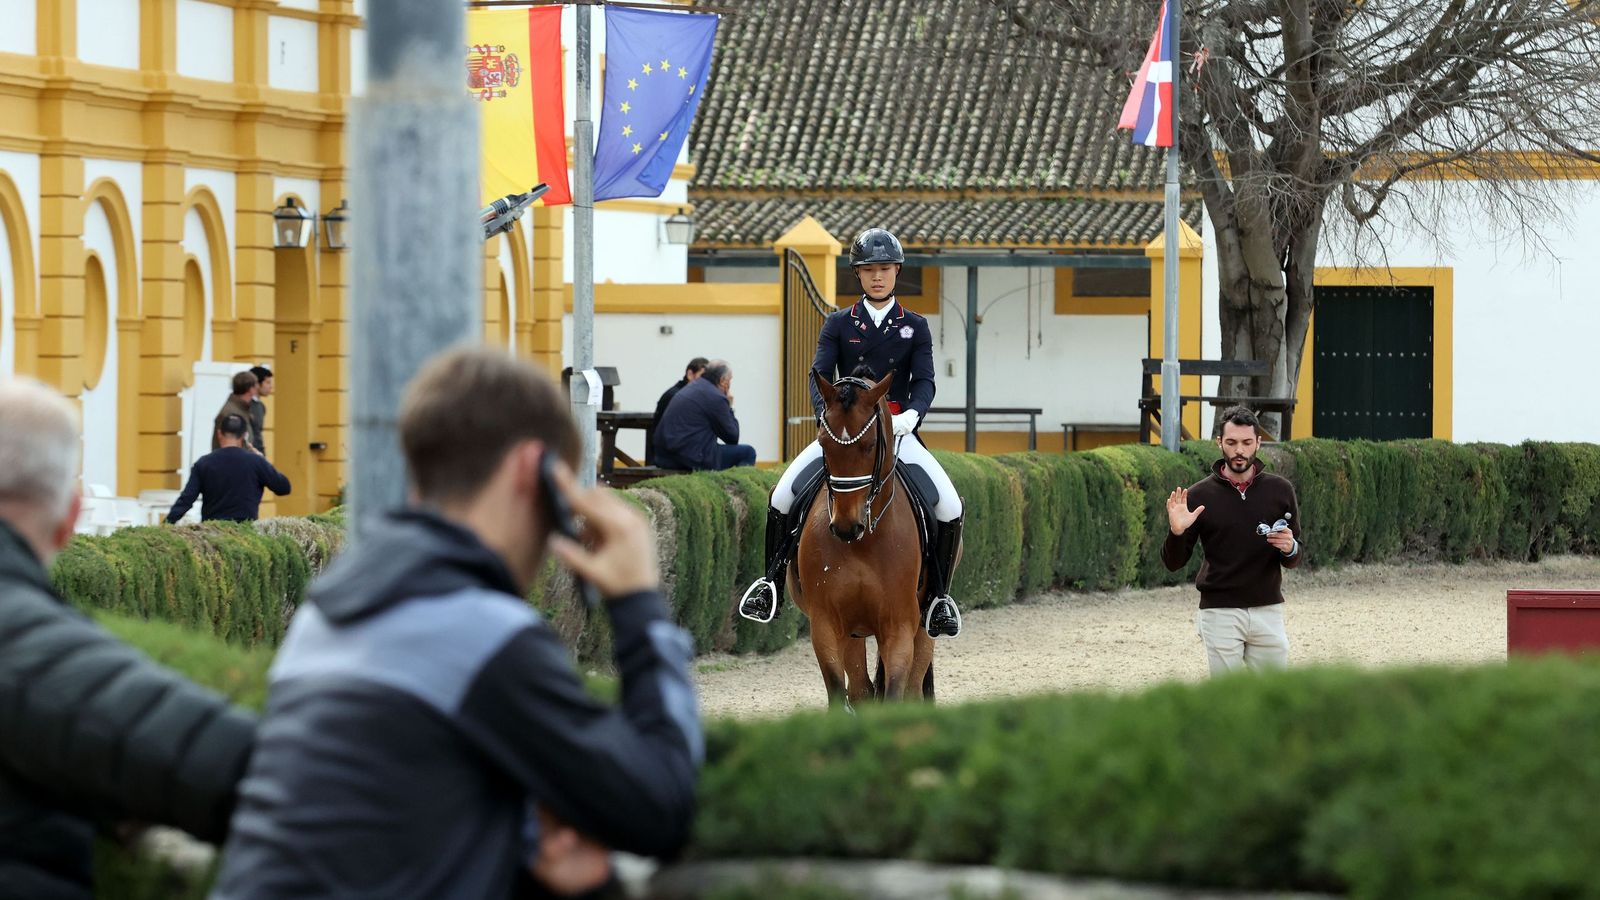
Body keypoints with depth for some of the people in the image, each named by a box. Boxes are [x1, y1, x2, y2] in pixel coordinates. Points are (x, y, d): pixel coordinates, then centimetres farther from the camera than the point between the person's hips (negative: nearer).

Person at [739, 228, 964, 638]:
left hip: (897, 432, 0)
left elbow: (924, 381, -3)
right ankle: (772, 582, 0)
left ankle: (938, 596, -2)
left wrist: (912, 413, -25)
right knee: (782, 497, -16)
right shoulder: (838, 324, 8)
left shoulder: (915, 327, 8)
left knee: (950, 509, -18)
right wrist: (827, 414, -24)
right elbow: (820, 374, -3)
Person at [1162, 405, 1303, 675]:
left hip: (1268, 611, 2)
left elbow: (1293, 561, 11)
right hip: (1219, 612, -2)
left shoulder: (1280, 491, 4)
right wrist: (1176, 532, -19)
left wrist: (1290, 549, -13)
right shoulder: (1199, 495, -1)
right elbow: (1173, 563, 1)